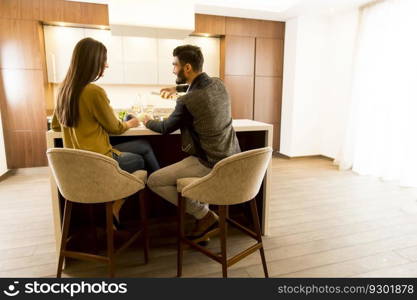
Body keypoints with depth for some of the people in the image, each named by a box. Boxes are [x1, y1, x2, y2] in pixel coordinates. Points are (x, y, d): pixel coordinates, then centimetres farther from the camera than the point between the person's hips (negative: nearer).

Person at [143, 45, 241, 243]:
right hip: (231, 159, 9)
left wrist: (148, 122, 20)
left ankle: (206, 216, 7)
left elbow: (166, 128, 0)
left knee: (154, 181, 1)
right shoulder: (219, 84, 3)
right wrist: (178, 88, 34)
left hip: (211, 165, -9)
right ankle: (205, 225, 30)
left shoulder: (187, 101, -19)